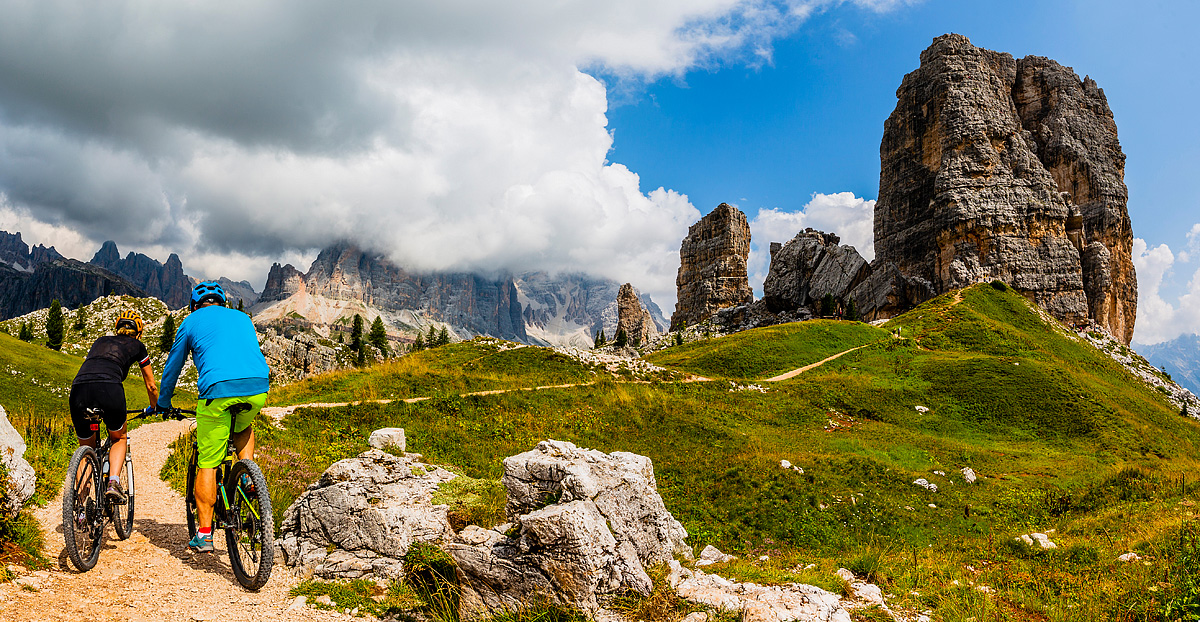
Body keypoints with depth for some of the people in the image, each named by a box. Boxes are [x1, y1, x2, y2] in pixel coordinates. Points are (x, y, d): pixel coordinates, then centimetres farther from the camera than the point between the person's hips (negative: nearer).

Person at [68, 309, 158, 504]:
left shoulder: (100, 341, 35)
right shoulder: (137, 346, 25)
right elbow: (151, 386, 32)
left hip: (78, 388, 3)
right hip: (109, 388, -3)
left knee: (86, 448, 22)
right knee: (119, 438, 23)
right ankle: (114, 482, 0)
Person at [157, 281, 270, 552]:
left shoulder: (191, 321, 20)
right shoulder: (242, 318, 29)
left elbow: (173, 367, 28)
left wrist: (163, 403, 43)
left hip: (218, 389, -3)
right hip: (258, 387, 3)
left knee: (207, 465, 9)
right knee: (244, 428, 35)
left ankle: (204, 534, 10)